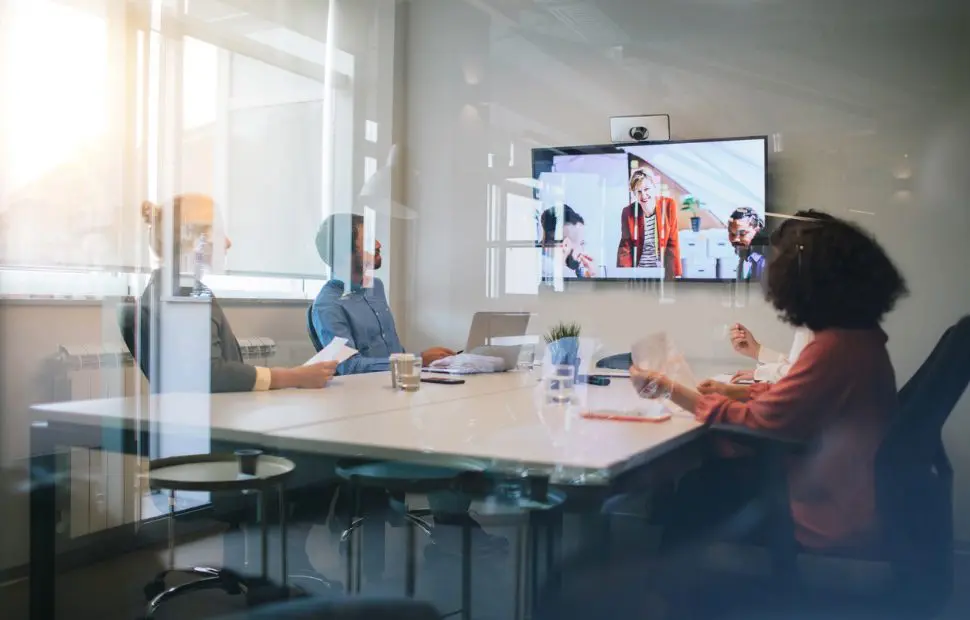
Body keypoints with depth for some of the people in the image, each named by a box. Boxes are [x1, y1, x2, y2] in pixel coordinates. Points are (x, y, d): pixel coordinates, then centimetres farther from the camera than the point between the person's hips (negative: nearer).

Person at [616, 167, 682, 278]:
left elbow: (673, 243, -4)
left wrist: (677, 274, -6)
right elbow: (625, 247, -2)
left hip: (663, 272, -1)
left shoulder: (669, 206, -7)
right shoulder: (628, 212, -4)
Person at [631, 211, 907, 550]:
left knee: (700, 488, 5)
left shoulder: (835, 347, -28)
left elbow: (755, 421, -23)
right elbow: (794, 394, 14)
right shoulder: (858, 334, 2)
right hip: (847, 497, 8)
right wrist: (733, 391, 6)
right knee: (712, 471, 13)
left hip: (829, 519, -8)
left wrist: (668, 388, -15)